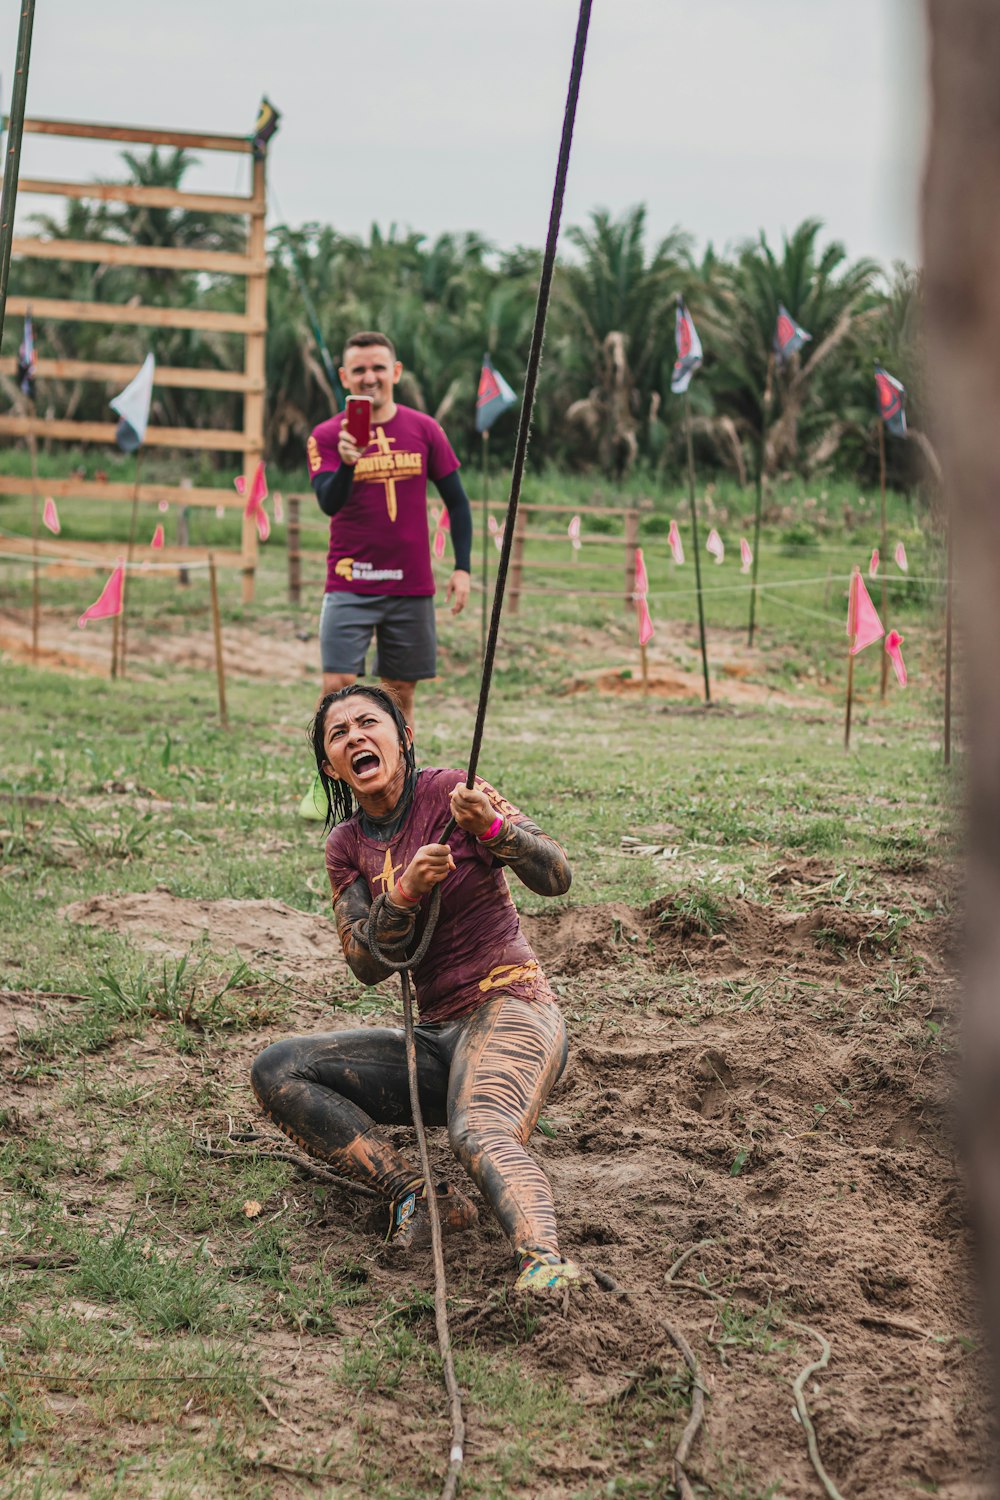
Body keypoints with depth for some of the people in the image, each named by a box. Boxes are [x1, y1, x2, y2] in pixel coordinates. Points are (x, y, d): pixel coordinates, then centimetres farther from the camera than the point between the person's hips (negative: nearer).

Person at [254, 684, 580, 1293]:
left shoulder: (451, 793, -5)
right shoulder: (347, 845, 10)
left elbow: (557, 878, -14)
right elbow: (368, 964, -3)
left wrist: (493, 827, -33)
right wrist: (406, 891, -21)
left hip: (511, 1008, -7)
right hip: (436, 1036, 7)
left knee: (482, 1133, -38)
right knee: (277, 1071, -10)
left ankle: (543, 1260, -63)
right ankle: (419, 1193, -21)